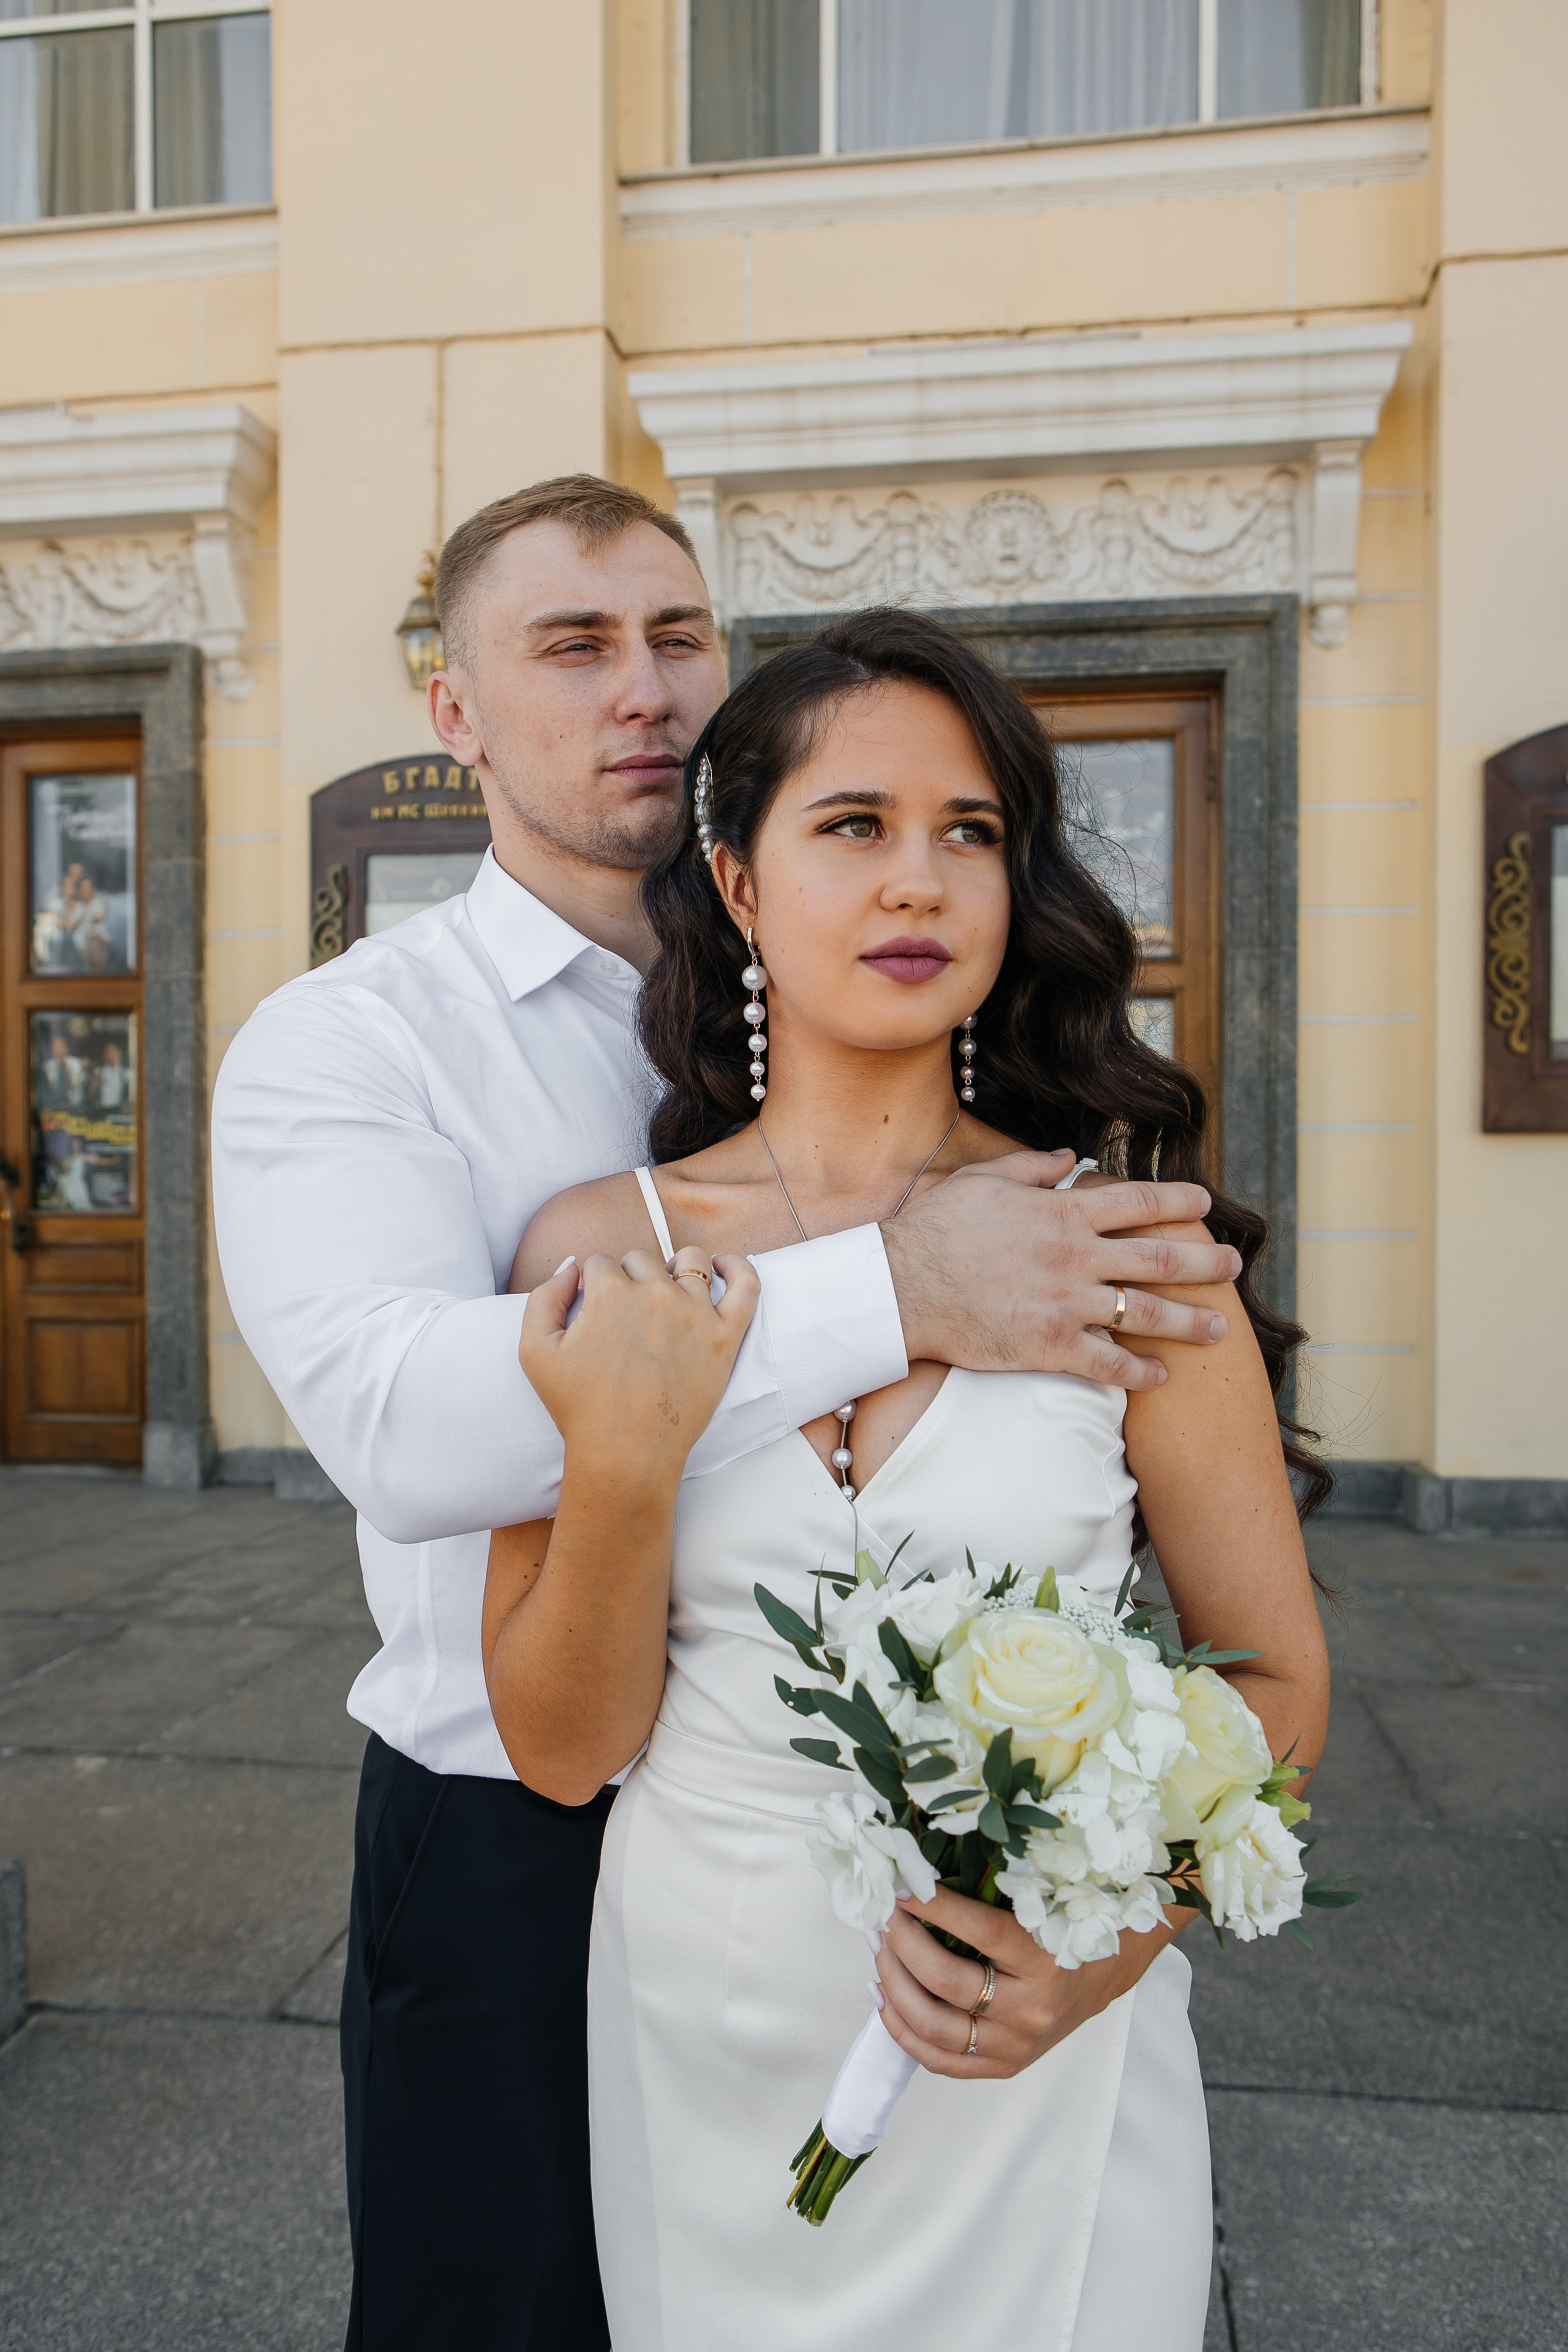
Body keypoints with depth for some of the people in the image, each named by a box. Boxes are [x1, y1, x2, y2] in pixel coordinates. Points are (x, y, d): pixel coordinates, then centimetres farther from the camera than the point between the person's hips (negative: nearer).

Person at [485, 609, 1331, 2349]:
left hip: (1038, 2073, -1)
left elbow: (1274, 1681, -3)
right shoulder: (597, 1254, -9)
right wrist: (622, 1464, -23)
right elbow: (562, 1750, -6)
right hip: (705, 2056, 2)